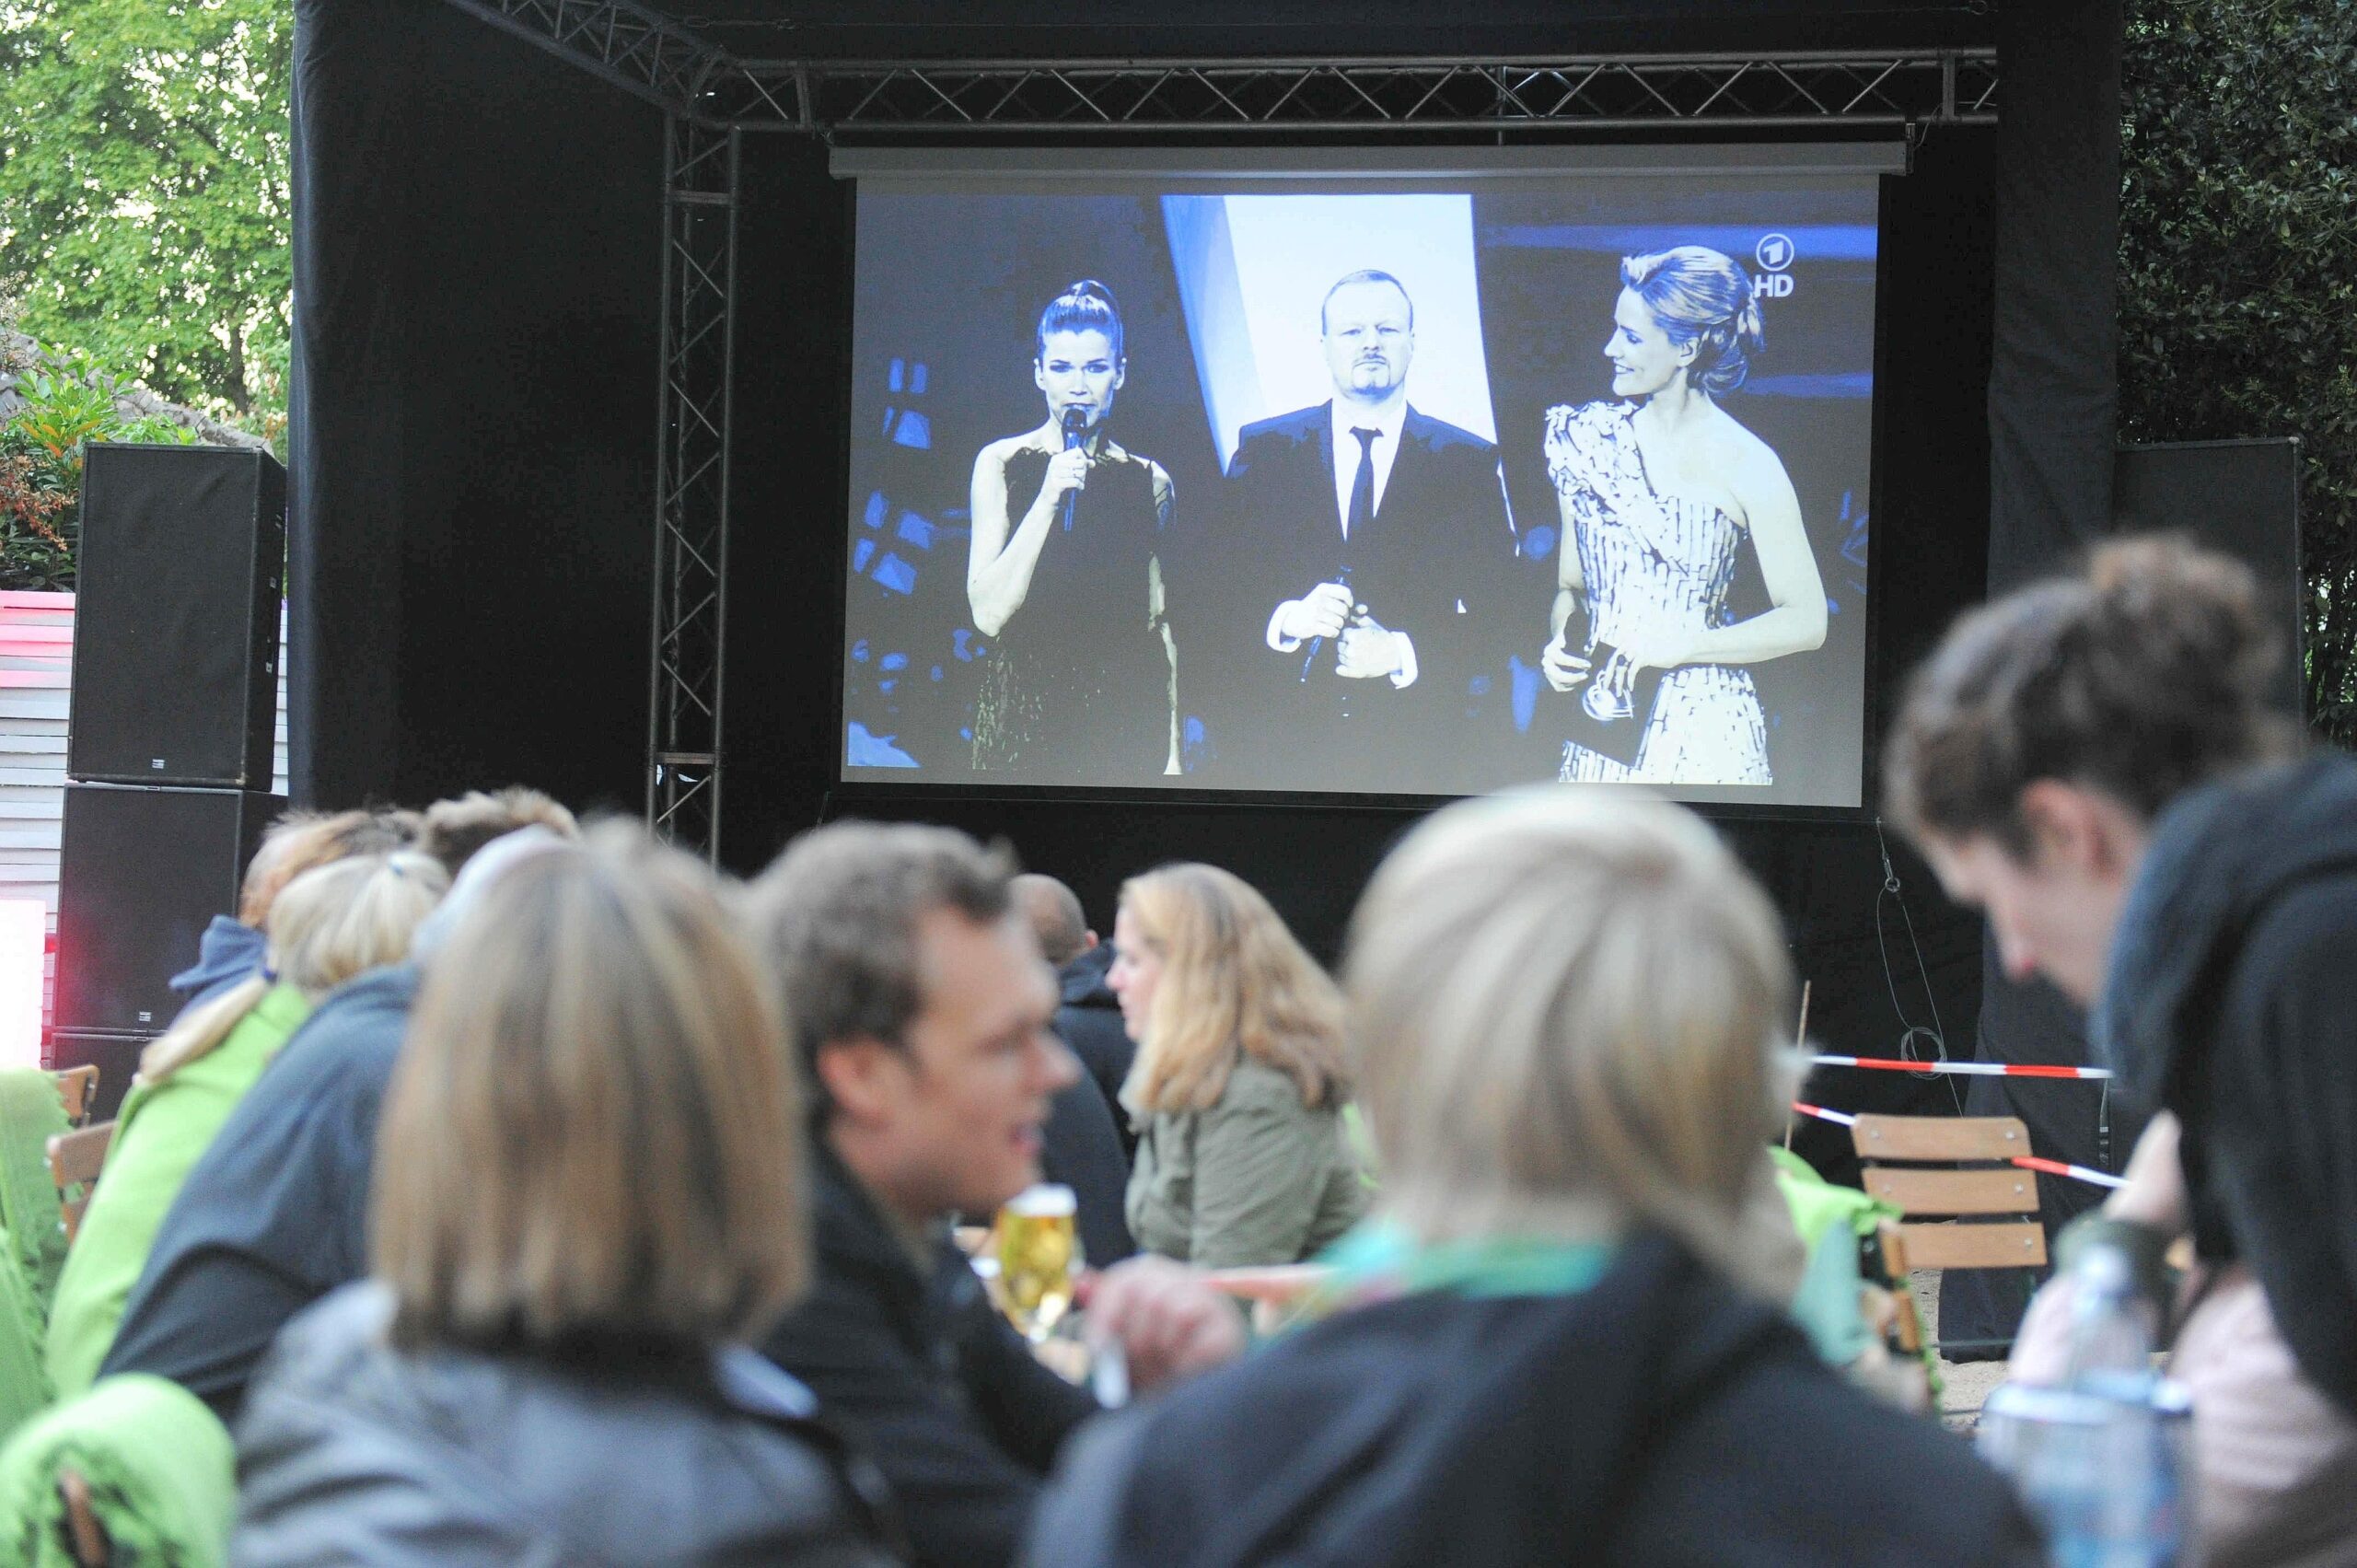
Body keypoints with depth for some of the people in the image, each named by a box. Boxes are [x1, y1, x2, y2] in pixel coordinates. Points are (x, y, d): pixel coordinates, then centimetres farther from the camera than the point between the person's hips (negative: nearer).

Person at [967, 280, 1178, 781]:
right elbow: (988, 614, -9)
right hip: (1027, 716, -2)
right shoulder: (1002, 463, 0)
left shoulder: (1147, 480, 7)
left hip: (1126, 717, 2)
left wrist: (1172, 750, 6)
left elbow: (1160, 621, 10)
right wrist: (1047, 499, -16)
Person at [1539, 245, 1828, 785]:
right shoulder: (1592, 439, 4)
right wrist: (1562, 643, -7)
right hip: (1601, 731, 4)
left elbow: (1806, 621, -8)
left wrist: (1676, 647, -15)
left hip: (1701, 734, -4)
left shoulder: (1745, 464, -9)